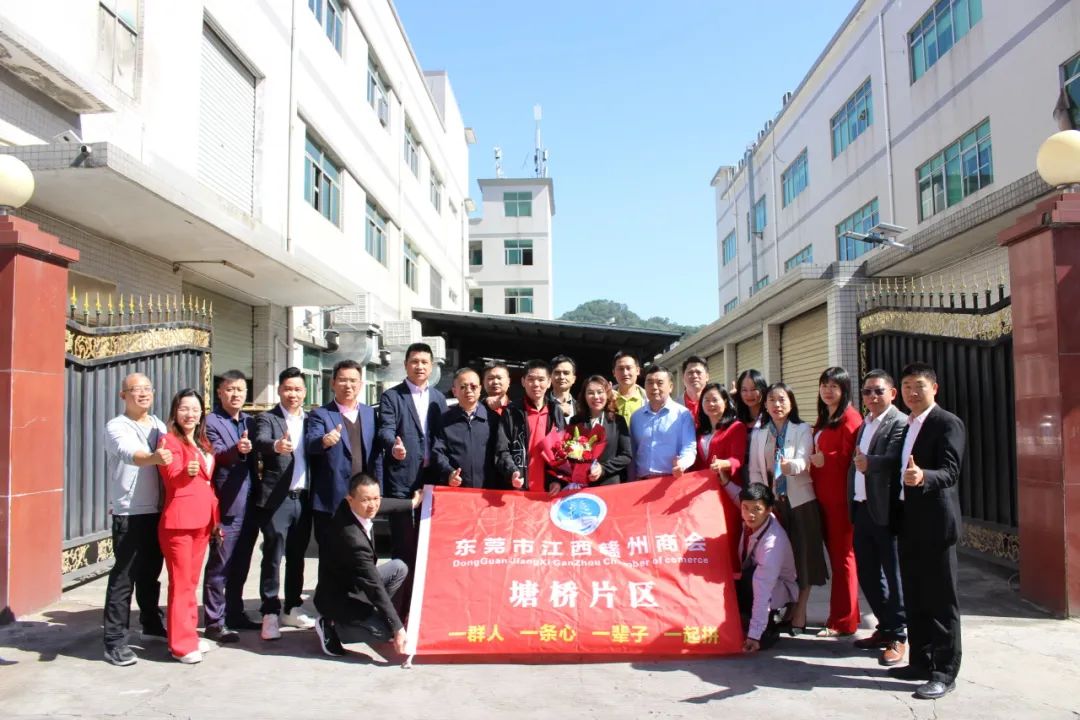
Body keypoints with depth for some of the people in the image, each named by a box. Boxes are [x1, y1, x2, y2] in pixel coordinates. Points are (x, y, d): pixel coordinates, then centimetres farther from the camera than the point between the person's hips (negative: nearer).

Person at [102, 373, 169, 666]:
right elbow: (131, 454, -29)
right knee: (123, 577, -3)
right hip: (129, 514, -6)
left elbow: (171, 458, 16)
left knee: (150, 573, 19)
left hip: (157, 511, 6)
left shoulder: (159, 426, 12)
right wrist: (154, 458, -48)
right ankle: (115, 641, 6)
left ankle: (152, 624, 34)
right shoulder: (116, 427, -9)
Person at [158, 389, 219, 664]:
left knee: (192, 581, 14)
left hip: (203, 519, 8)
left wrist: (215, 518, 17)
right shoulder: (170, 441, -7)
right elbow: (171, 478, -21)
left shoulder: (204, 444, 16)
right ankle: (181, 644, 2)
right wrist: (186, 472, -43)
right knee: (180, 583, -3)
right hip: (179, 520, -8)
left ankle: (189, 635, 23)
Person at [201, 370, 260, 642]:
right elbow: (216, 454, -23)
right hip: (226, 505, -7)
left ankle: (235, 613, 27)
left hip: (250, 505, 7)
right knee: (219, 566, 0)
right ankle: (214, 622, 8)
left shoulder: (250, 422, 13)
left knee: (240, 565, 16)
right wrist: (237, 450, -41)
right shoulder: (211, 421, -7)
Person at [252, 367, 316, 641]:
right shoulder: (267, 418, -2)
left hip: (304, 498, 5)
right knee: (273, 556, -2)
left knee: (297, 557, 13)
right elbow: (261, 442, -23)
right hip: (276, 498, -5)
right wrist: (276, 445, -42)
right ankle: (270, 613, 7)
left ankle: (293, 609, 24)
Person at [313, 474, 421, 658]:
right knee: (388, 632, -18)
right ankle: (332, 628, -2)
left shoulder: (348, 507, -12)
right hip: (339, 599, -9)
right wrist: (397, 628, -25)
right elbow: (374, 587, -30)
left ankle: (370, 614, 11)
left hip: (354, 583, 9)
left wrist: (412, 504, 25)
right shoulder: (352, 538, -35)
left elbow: (381, 504, 14)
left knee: (399, 568, 6)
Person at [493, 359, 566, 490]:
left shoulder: (556, 412, 9)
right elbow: (502, 450, -4)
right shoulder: (511, 412, 1)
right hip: (519, 488, -2)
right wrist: (512, 472, -22)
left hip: (549, 489, 3)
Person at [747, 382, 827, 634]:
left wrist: (789, 465, -38)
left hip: (800, 500, -3)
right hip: (771, 502, 3)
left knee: (802, 554, 0)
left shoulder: (802, 430, 1)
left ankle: (800, 610, 10)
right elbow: (754, 470, 6)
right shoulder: (758, 434, 10)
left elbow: (803, 461, -16)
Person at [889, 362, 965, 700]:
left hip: (935, 523, -8)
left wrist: (922, 477, -40)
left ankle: (945, 672, 9)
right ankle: (921, 662, 26)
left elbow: (950, 472, -21)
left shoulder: (947, 423, -10)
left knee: (941, 600, 0)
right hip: (909, 522, 8)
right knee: (914, 598, 15)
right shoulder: (906, 425, 15)